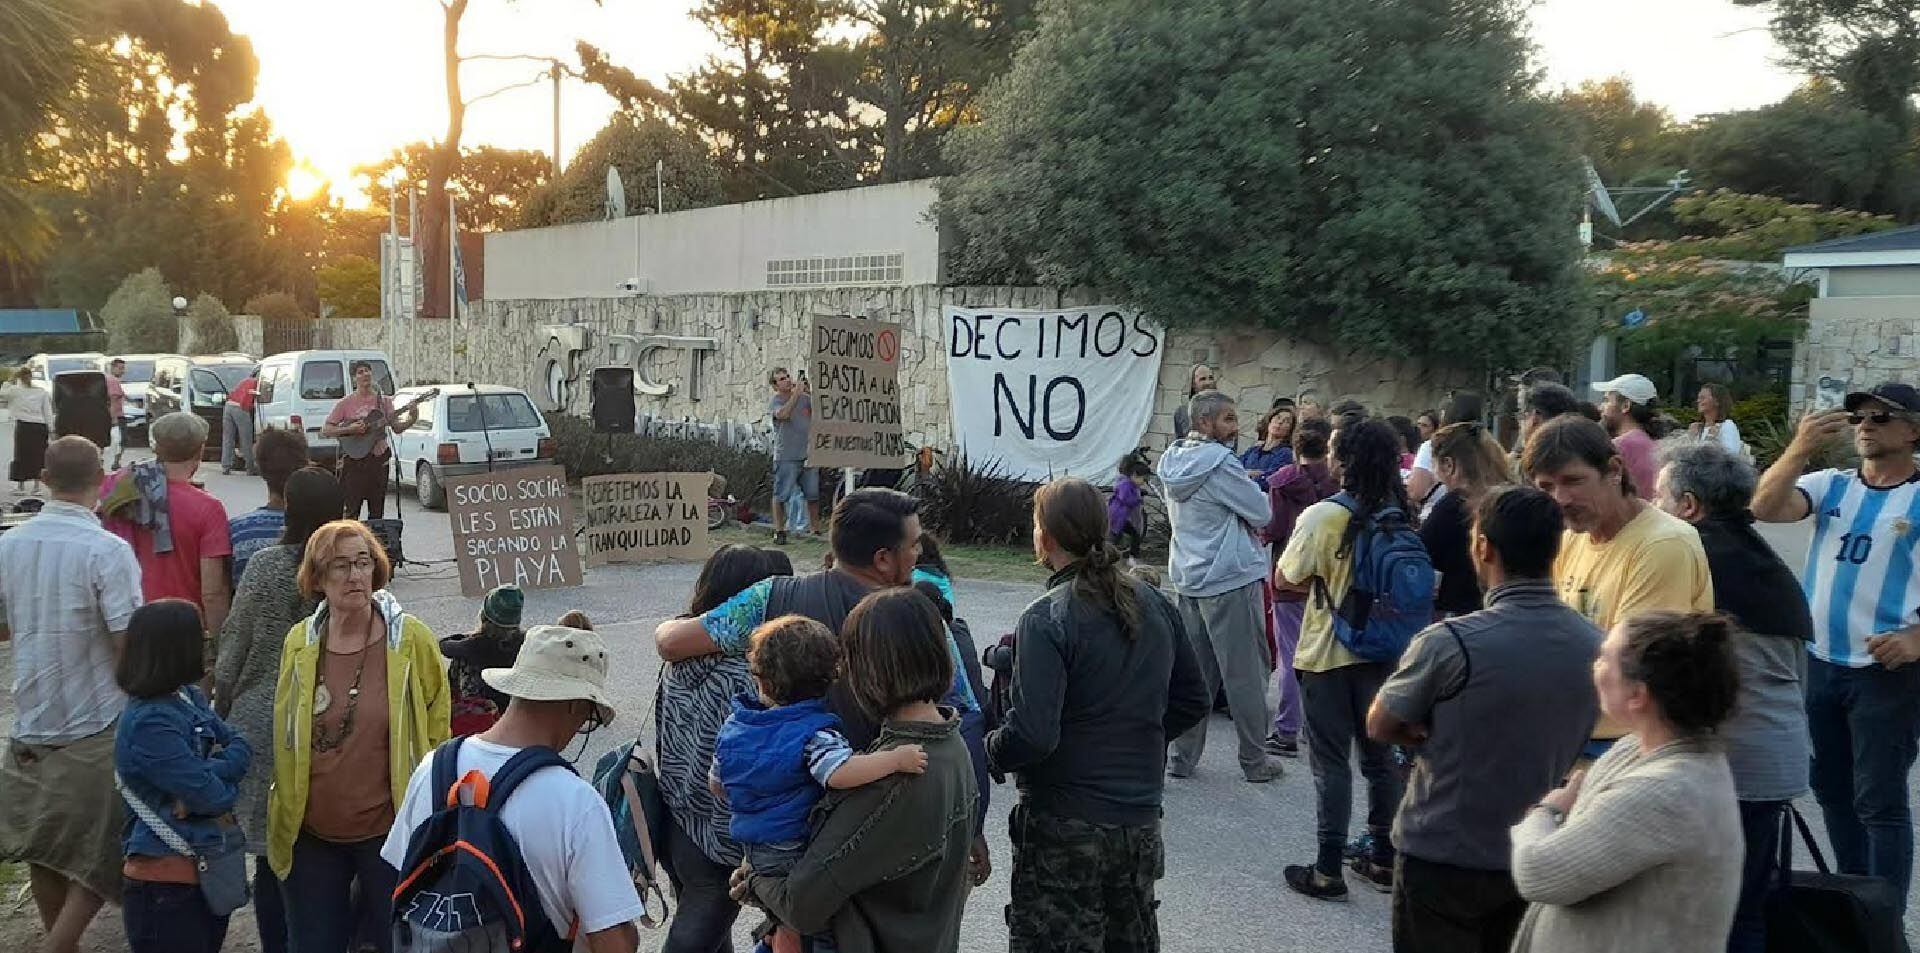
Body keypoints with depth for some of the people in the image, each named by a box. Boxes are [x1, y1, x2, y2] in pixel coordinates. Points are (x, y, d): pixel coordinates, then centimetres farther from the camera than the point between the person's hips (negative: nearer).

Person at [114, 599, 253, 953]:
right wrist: (225, 771, -3)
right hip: (168, 880, -8)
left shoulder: (188, 696, 4)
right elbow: (213, 796, -24)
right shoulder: (149, 723, -23)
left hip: (209, 863, 9)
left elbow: (241, 746, 0)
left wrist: (206, 776, -17)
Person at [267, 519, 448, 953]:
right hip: (310, 834, 3)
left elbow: (437, 729, -2)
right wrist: (286, 812, 10)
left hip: (388, 831, -3)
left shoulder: (411, 639, -9)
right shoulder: (299, 642, -1)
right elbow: (285, 736, 10)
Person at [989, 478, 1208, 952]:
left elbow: (1033, 734, -25)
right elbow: (1193, 701, 10)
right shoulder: (1156, 604, 1)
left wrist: (988, 753, -6)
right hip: (1142, 820, 7)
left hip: (1064, 826, -6)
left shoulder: (1046, 619, -19)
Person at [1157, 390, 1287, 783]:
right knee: (1245, 673, 2)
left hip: (1186, 580, 8)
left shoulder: (1174, 460, 8)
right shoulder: (1220, 464, -17)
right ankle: (1254, 761, 11)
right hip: (1231, 578, -8)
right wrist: (1253, 490, 8)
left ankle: (1181, 757, 16)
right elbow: (1261, 513, -13)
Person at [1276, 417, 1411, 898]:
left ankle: (1328, 871, 8)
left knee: (1331, 762, 3)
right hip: (1382, 653, 5)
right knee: (1379, 756, 16)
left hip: (1328, 655, -5)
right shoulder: (1401, 515, -2)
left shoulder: (1323, 516, -17)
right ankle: (1384, 858, 25)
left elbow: (1283, 580, -11)